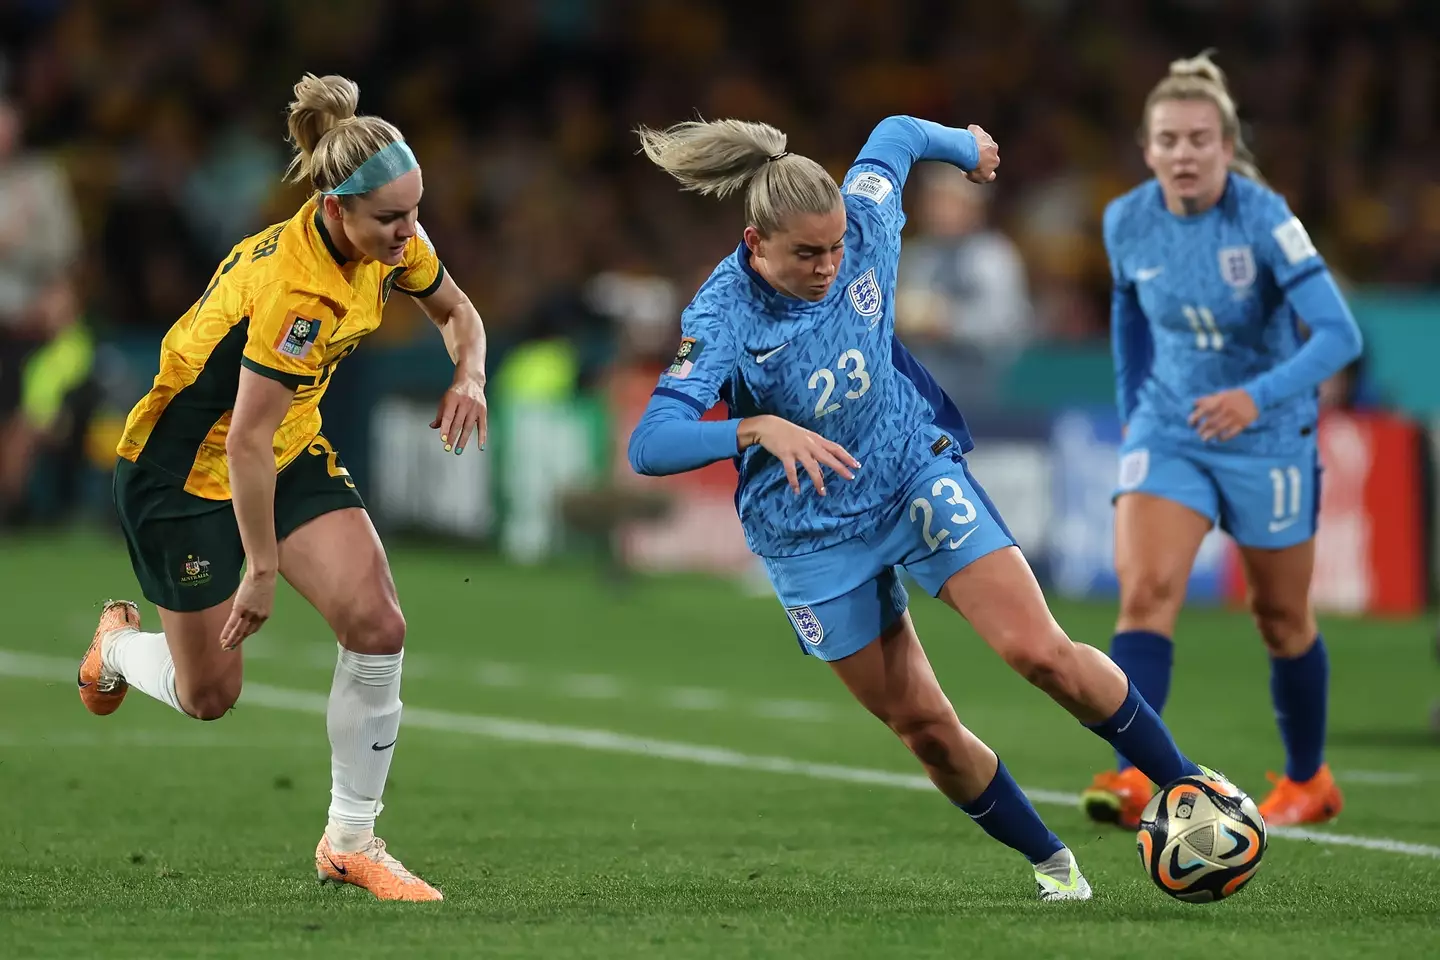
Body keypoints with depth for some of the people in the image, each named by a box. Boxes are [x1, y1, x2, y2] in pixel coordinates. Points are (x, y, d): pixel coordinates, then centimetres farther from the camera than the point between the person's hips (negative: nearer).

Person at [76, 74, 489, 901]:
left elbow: (457, 311, 9)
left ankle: (351, 842, 3)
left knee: (377, 627, -12)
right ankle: (118, 642, 41)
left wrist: (470, 376, -13)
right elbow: (245, 442, -32)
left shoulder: (394, 242, -13)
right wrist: (263, 568, -23)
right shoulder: (295, 288, -36)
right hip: (185, 466, -7)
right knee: (209, 696, 4)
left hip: (290, 450, 7)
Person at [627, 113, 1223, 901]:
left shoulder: (863, 222, -17)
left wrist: (964, 146, 26)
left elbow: (895, 135, 6)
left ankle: (1186, 784, 3)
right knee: (923, 728, 5)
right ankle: (1050, 862, 25)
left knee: (1040, 652, -13)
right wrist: (757, 430, -53)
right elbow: (648, 446, -38)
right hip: (812, 533, -2)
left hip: (919, 475, 2)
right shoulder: (723, 319, -26)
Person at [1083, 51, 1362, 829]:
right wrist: (1131, 406, 16)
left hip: (1266, 438, -2)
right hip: (1167, 435, 2)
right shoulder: (1127, 222, -8)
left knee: (1281, 619, 13)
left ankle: (1308, 781, 35)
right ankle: (1131, 778, -30)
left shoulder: (1264, 219, -21)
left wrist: (1258, 397, -41)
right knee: (1145, 591, -20)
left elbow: (1338, 334, -28)